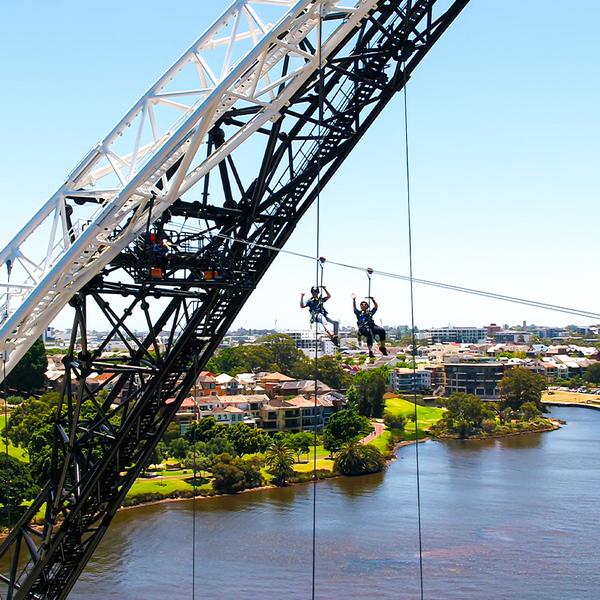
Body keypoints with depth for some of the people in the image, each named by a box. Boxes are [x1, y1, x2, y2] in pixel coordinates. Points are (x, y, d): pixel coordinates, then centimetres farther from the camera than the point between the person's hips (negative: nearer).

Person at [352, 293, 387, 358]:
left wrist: (373, 300, 9)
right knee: (370, 334, -37)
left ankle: (382, 347, -16)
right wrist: (354, 300, -3)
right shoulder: (359, 313, 23)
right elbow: (354, 308, 8)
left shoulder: (370, 312, 31)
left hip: (372, 326, 4)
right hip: (363, 328, -4)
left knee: (382, 330, -24)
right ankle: (370, 351, -42)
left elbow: (376, 307, 23)